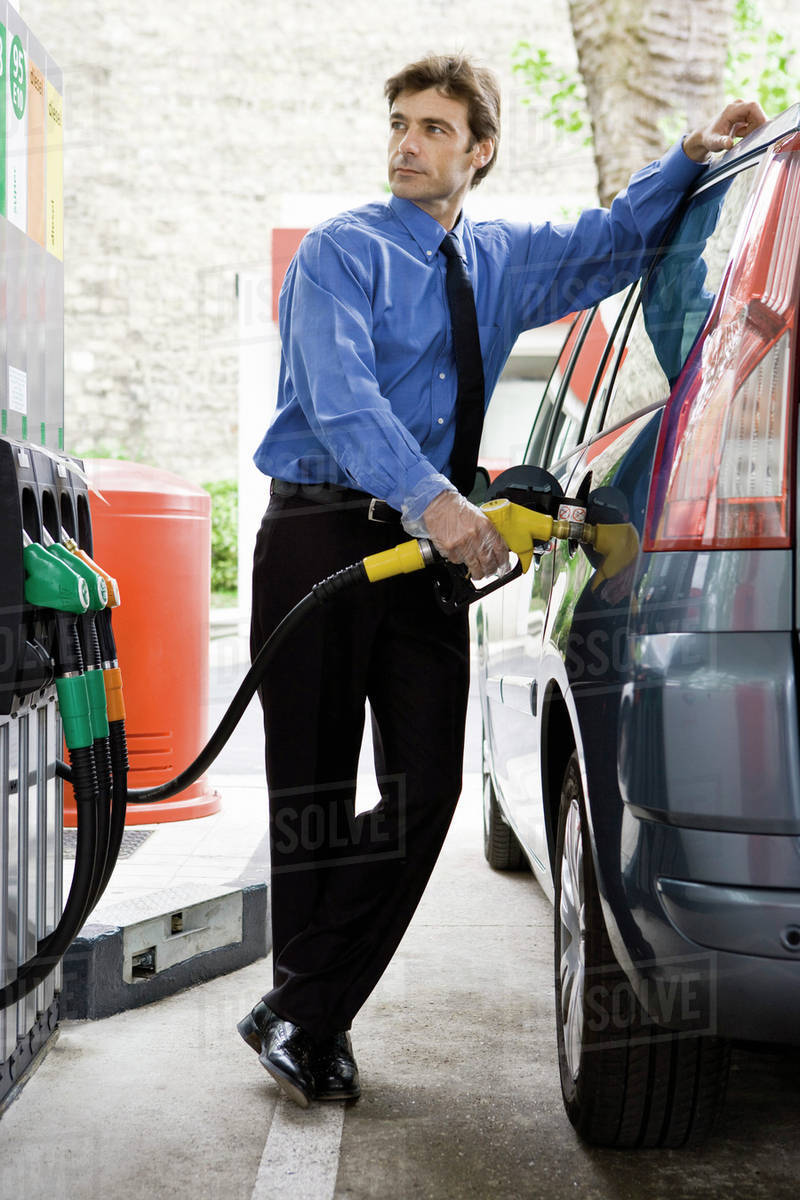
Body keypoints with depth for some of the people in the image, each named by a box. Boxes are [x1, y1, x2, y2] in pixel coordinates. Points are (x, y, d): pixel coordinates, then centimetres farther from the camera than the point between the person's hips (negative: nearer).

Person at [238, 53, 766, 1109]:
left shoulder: (504, 262, 16)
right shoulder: (341, 251, -3)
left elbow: (612, 241, 32)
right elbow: (340, 394, -18)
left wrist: (690, 158, 17)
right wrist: (431, 496, -32)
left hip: (431, 545, 5)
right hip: (319, 536, -5)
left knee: (427, 786, -4)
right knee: (313, 786, 2)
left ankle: (300, 1018, 7)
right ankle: (315, 1015, 17)